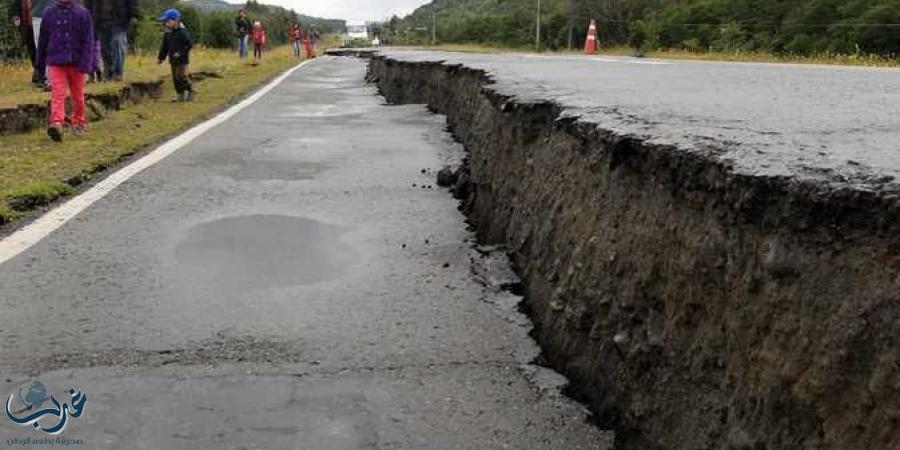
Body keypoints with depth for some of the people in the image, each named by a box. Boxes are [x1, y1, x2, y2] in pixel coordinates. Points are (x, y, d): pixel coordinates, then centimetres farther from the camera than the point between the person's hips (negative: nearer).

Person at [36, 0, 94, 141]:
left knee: (77, 95, 12)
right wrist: (40, 64, 15)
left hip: (76, 62, 0)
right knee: (57, 94, -13)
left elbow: (87, 41, -5)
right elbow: (43, 40, 11)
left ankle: (79, 123, 29)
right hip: (56, 62, 0)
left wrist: (85, 63, -14)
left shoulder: (82, 13, -3)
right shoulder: (49, 13, 3)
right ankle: (57, 124, -23)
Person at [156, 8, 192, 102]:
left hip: (182, 59, -7)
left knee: (181, 76, -13)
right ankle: (180, 95, 13)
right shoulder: (167, 33, 9)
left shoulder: (182, 32, -13)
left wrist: (181, 52, -20)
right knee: (175, 78, 7)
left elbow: (190, 44, -16)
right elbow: (164, 46, 17)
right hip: (173, 59, 7)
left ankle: (190, 91, 4)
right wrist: (161, 57, 16)